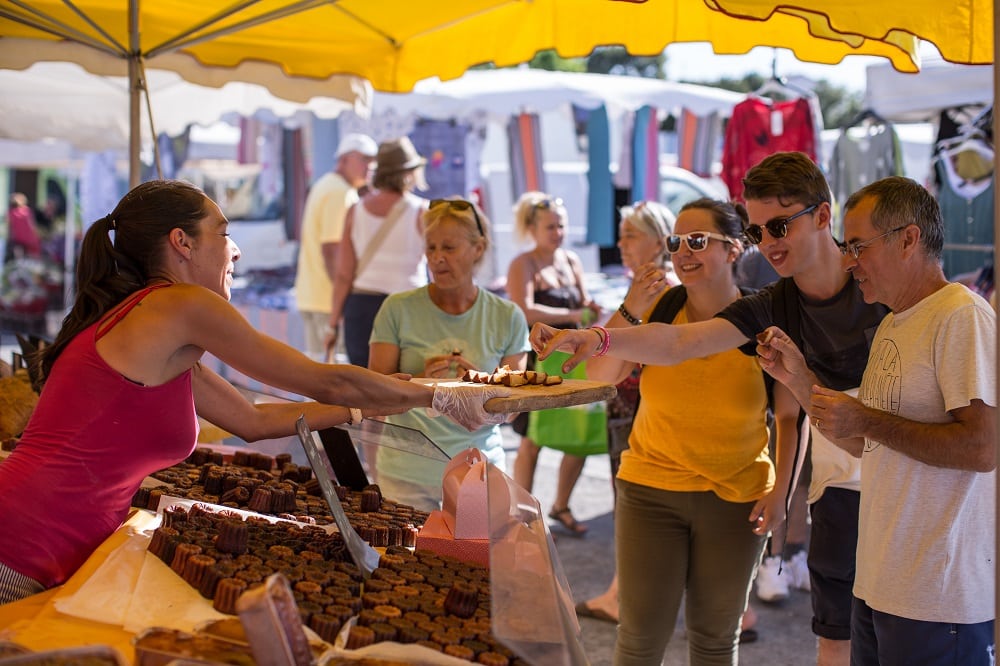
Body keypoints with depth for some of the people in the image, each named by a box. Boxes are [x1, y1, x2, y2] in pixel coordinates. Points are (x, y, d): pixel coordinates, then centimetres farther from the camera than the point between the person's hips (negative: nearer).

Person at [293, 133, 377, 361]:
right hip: (331, 299, -10)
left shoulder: (322, 186, 19)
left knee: (316, 361, 12)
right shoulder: (341, 193, -14)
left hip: (309, 296, 10)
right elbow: (332, 250, -21)